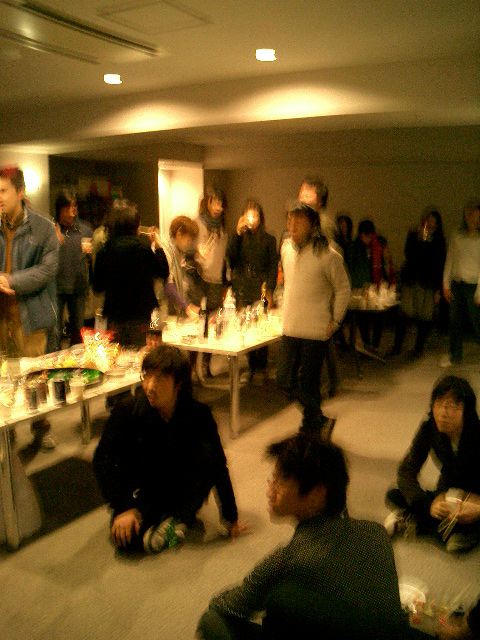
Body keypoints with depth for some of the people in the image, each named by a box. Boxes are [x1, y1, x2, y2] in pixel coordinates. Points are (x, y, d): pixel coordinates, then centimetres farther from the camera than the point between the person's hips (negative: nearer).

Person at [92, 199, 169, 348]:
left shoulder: (105, 249, -3)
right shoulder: (142, 246, -13)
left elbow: (97, 287, 3)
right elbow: (163, 272, -3)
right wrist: (158, 246, 5)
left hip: (114, 314, 3)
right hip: (140, 314, -3)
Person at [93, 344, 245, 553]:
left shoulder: (198, 414, -21)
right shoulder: (127, 410, -21)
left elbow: (218, 465, -16)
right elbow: (103, 460, -16)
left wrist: (231, 518, -11)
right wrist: (123, 508, -24)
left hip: (181, 487, 2)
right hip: (142, 488, -1)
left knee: (208, 454, -27)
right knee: (126, 537, -28)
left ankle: (180, 518, -13)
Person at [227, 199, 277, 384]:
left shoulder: (268, 240, 8)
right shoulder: (238, 238, 14)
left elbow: (273, 267, 5)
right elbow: (230, 258, -3)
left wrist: (269, 289, -7)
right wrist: (238, 233, -6)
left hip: (260, 291, -2)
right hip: (242, 290, 2)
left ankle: (260, 369, 0)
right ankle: (251, 367, 7)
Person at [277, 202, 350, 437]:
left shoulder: (328, 255, -14)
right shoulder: (286, 248, 4)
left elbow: (343, 290, -4)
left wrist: (335, 321, -5)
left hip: (316, 331, -6)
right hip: (290, 328, 6)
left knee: (308, 384, 1)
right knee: (285, 380, 7)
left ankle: (310, 429, 22)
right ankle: (321, 420, 26)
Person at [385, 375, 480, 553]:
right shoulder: (429, 429, -16)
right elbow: (406, 471, -16)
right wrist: (428, 503, -32)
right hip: (448, 496, 3)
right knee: (394, 497, -17)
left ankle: (411, 521, -17)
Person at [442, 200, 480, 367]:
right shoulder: (457, 237, 5)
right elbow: (449, 261, 8)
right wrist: (446, 284, 4)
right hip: (456, 284, 4)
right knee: (455, 322, 12)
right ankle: (455, 355, 26)